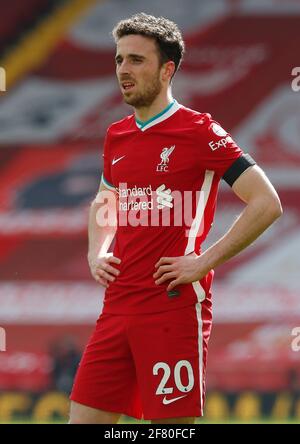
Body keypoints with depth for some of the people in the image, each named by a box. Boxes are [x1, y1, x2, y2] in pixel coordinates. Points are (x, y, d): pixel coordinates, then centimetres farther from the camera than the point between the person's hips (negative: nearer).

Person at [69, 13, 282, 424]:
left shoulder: (199, 131, -7)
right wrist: (96, 252, 13)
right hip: (117, 308, 7)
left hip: (175, 308, -7)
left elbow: (267, 203, -11)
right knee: (85, 417, 2)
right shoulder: (116, 136, 14)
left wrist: (205, 261, -13)